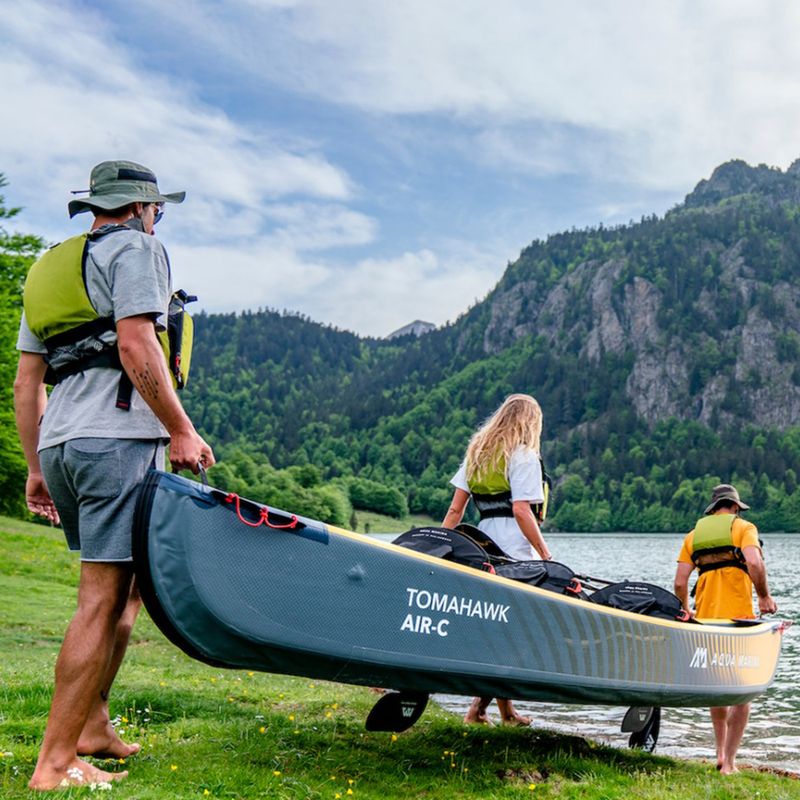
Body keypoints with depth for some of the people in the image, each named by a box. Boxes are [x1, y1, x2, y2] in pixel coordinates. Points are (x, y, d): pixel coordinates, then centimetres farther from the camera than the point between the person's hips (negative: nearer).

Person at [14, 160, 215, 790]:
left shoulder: (50, 267, 25)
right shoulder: (134, 247, 2)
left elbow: (25, 382, 21)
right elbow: (135, 345, -14)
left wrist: (36, 467, 22)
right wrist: (182, 431, -12)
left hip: (59, 442, 9)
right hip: (118, 437, -9)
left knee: (123, 589, 17)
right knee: (104, 598, -8)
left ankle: (92, 727, 22)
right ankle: (56, 764, -6)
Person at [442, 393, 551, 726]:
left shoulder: (476, 452, 15)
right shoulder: (523, 455, -5)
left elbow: (455, 509, 11)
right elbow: (521, 510, -15)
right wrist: (546, 554, -13)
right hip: (514, 554, -7)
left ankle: (506, 710, 22)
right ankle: (478, 708, -4)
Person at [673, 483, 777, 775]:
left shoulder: (694, 534, 13)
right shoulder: (743, 527, 2)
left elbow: (680, 583, 4)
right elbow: (754, 563, -18)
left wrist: (686, 611, 19)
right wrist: (764, 597, -4)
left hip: (705, 620, 4)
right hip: (738, 618, -4)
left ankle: (720, 752, 25)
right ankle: (729, 762, 0)